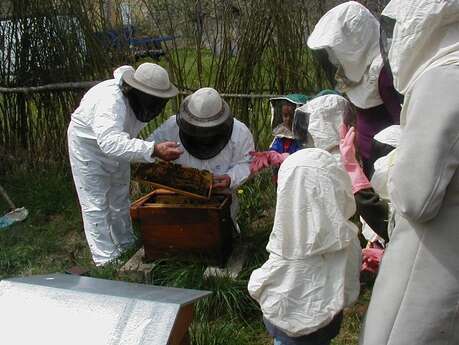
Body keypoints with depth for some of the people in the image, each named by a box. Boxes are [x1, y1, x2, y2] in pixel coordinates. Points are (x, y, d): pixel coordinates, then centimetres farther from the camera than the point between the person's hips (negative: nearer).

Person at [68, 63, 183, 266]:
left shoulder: (141, 100, -18)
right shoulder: (111, 100, -43)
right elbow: (110, 142, -58)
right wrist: (154, 150, -66)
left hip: (116, 146, 8)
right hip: (88, 145, -7)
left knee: (120, 200, 18)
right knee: (96, 205, -4)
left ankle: (127, 245, 34)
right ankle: (106, 260, 3)